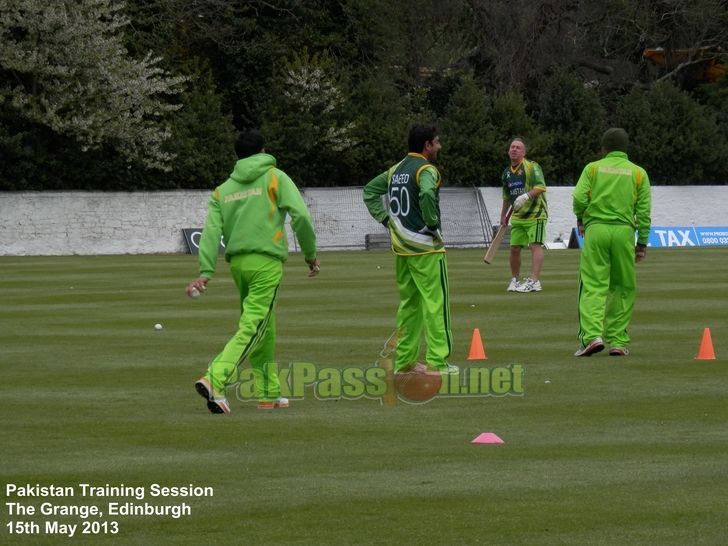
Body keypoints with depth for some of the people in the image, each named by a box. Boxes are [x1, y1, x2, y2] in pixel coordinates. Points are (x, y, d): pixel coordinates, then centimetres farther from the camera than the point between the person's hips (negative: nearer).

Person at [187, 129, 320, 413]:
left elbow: (212, 230, 3)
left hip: (237, 262, 6)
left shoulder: (223, 190, 14)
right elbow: (300, 215, -7)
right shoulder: (275, 177, 3)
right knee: (252, 328, -11)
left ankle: (270, 392, 19)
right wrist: (310, 254, 3)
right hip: (266, 262, -6)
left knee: (264, 329, 17)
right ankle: (214, 380, -27)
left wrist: (206, 271, -2)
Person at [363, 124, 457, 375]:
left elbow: (370, 190, 20)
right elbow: (427, 194, -33)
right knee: (435, 303, -3)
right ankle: (437, 361, -5)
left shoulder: (395, 170, 12)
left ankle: (404, 359, 17)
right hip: (425, 249, -8)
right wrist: (433, 223, -19)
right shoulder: (426, 170, -13)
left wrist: (384, 218, 14)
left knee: (408, 302, 15)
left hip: (401, 248, 8)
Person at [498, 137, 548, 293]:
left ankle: (534, 281, -20)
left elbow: (541, 187, -22)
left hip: (535, 214, -7)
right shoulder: (507, 172, 13)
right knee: (514, 248, 7)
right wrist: (503, 215, 23)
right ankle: (514, 280, 21)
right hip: (518, 216, 7)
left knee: (535, 245, -14)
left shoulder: (532, 167, -10)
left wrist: (526, 196, -33)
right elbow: (507, 197, 25)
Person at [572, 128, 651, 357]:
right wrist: (642, 243, 8)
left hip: (596, 229, -1)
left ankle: (592, 335, -21)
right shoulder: (638, 173, 10)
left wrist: (580, 219, 16)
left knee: (593, 286, -3)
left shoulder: (593, 168, 9)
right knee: (623, 288, 9)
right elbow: (643, 210, 5)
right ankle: (617, 341, 7)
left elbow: (579, 198, -3)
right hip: (624, 231, 1)